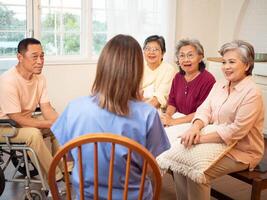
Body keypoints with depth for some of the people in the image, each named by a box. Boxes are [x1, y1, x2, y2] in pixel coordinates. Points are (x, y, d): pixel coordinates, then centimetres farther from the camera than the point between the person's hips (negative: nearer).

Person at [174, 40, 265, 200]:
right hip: (217, 144, 7)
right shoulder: (219, 86, 8)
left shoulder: (252, 93, -17)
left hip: (241, 152, -7)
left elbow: (236, 130, -23)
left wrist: (201, 139, -26)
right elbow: (205, 110, 1)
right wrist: (195, 127, -22)